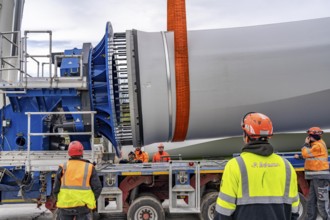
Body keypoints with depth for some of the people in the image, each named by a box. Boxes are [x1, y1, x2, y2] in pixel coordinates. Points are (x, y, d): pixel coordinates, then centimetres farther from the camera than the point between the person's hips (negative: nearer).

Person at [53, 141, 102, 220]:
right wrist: (91, 201, 9)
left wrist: (59, 201, 14)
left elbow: (56, 188, 0)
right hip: (83, 206, -1)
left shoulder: (63, 167, 0)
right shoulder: (89, 167, -2)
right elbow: (97, 187, -4)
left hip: (65, 205, 2)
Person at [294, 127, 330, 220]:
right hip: (315, 177, 11)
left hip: (320, 177, -11)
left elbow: (306, 153, -14)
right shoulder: (316, 144, 18)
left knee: (322, 202, -10)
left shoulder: (318, 145, -14)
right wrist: (299, 156, 23)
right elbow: (309, 155, 29)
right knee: (311, 201, 14)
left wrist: (306, 143, -1)